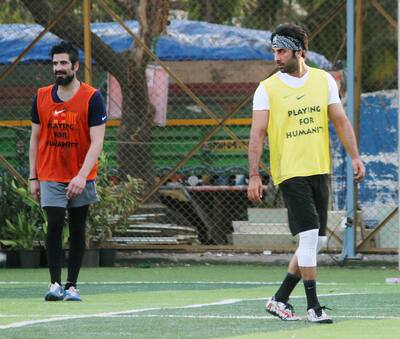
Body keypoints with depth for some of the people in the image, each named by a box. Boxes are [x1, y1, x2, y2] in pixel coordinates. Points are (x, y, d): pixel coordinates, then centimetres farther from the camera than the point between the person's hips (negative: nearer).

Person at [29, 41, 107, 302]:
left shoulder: (92, 98, -8)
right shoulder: (42, 97, 3)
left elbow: (97, 142, -14)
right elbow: (35, 139, 9)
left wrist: (82, 176, -24)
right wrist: (33, 177, 5)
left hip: (81, 179, -1)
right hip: (50, 177, 1)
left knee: (77, 231, 5)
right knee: (55, 225, -12)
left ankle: (72, 286, 12)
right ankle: (55, 284, -12)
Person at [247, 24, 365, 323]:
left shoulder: (324, 80, 6)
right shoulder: (267, 88, -4)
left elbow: (340, 121, 9)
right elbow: (257, 134, -8)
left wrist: (355, 156, -2)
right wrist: (254, 175, -16)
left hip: (319, 170, 5)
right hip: (290, 172, -5)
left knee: (317, 241, 6)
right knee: (309, 235, -13)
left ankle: (280, 299, 17)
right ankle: (313, 306, -6)